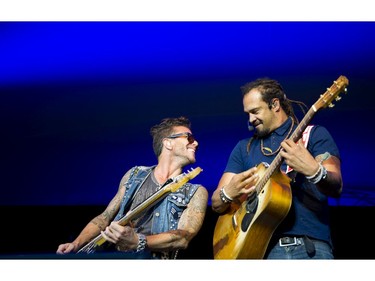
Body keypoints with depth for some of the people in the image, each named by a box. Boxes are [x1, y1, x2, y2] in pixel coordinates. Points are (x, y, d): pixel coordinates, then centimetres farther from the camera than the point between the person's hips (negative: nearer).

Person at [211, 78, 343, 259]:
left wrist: (313, 170, -27)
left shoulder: (314, 134, 8)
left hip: (310, 247, -3)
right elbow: (216, 204, 12)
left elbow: (336, 188, -6)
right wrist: (228, 193, -10)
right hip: (260, 247, 3)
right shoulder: (244, 148, 17)